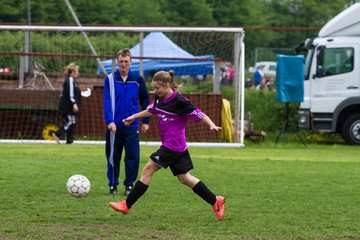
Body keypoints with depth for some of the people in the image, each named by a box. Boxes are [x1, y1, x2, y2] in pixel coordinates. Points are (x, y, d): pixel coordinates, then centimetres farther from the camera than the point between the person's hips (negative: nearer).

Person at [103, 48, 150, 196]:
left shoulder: (137, 79, 4)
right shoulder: (110, 79, 0)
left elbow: (145, 100, 12)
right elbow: (107, 101, -7)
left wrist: (146, 121, 9)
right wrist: (109, 121, -18)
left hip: (132, 125, 1)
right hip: (114, 126, -1)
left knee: (133, 156, -2)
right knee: (113, 156, 4)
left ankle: (129, 185, 9)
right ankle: (113, 185, 15)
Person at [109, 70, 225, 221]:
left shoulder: (179, 101, -17)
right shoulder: (160, 99, 8)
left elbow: (199, 114, -14)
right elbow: (151, 111, 29)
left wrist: (212, 125, -29)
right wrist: (134, 117, 28)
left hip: (173, 145, -9)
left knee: (148, 170, -8)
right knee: (184, 177, 11)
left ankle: (127, 205, -4)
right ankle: (215, 201, 16)